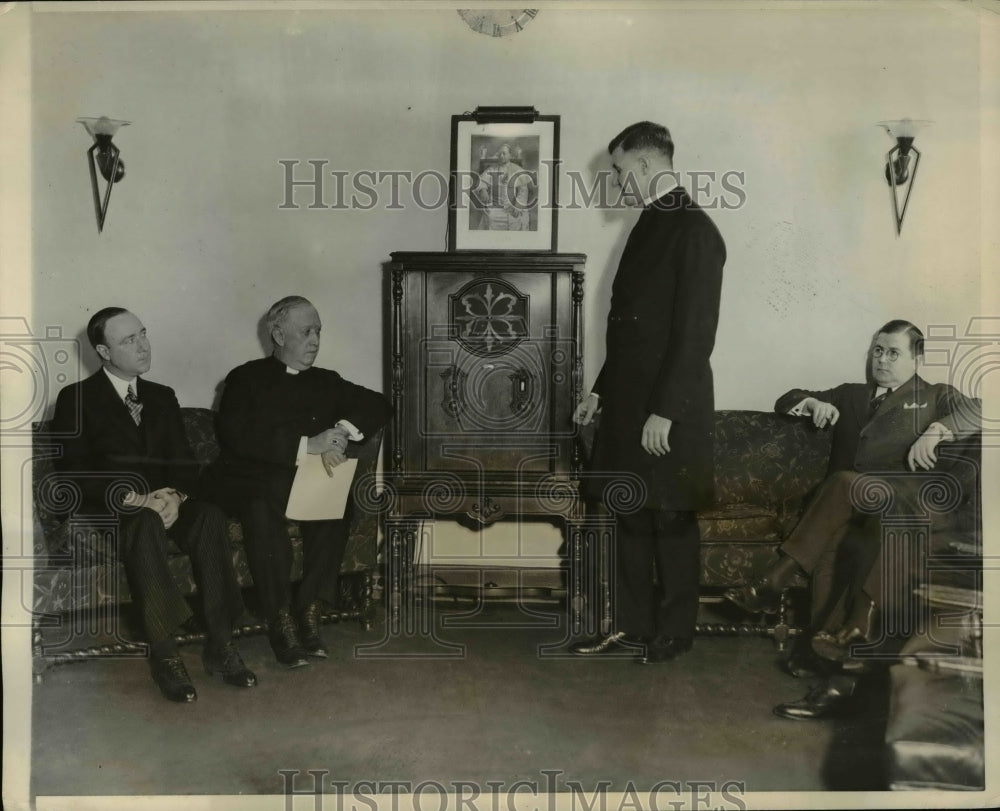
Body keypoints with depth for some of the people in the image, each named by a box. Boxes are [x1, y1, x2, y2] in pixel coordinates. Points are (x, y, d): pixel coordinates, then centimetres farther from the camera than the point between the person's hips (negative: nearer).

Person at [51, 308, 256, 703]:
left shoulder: (162, 397, 16)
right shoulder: (76, 399, 1)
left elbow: (184, 462, 9)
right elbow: (74, 473, -9)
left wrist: (175, 496, -15)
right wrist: (137, 499, -23)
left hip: (161, 503, 4)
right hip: (103, 512, -4)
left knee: (209, 515, -29)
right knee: (146, 525, -38)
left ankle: (220, 645, -29)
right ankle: (163, 654, -34)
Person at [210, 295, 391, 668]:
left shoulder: (326, 381, 19)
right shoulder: (247, 378, 6)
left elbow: (378, 404, 9)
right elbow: (236, 435, -12)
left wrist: (344, 430, -12)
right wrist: (306, 445, -22)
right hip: (253, 479, -3)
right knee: (264, 505, -36)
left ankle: (310, 612, -23)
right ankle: (280, 620, -27)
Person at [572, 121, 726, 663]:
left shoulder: (694, 230, -13)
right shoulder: (651, 224, 15)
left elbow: (695, 331, -18)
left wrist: (664, 411, -20)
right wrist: (601, 391, 18)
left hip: (668, 413, -9)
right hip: (628, 403, 9)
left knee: (671, 522, 5)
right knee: (628, 517, 13)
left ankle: (673, 633, 20)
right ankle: (633, 629, 24)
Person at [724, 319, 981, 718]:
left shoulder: (935, 396, 26)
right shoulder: (850, 395, 35)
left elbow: (977, 411, 7)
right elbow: (786, 402, 33)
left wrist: (935, 431, -11)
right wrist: (813, 403, 10)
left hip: (904, 497, -2)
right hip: (851, 505, 3)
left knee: (845, 482, -37)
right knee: (829, 545, -33)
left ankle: (773, 583, -34)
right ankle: (835, 670, -41)